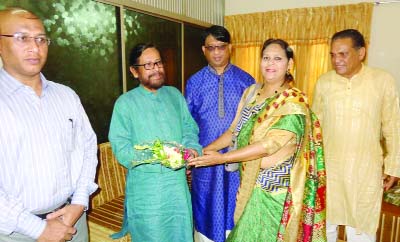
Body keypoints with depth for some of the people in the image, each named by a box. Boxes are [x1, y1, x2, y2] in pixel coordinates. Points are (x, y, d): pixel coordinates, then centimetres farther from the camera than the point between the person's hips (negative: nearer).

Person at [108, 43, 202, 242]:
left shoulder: (175, 95, 9)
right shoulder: (125, 103, -4)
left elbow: (189, 128, 9)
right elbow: (120, 147, -10)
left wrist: (191, 147, -12)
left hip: (178, 182, 4)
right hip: (145, 187, -3)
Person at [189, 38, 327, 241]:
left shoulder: (294, 102, -16)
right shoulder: (251, 92, 4)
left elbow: (269, 145, -23)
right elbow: (235, 131, 7)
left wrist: (221, 158, -22)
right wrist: (203, 151, -2)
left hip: (273, 189, -5)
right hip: (249, 183, 6)